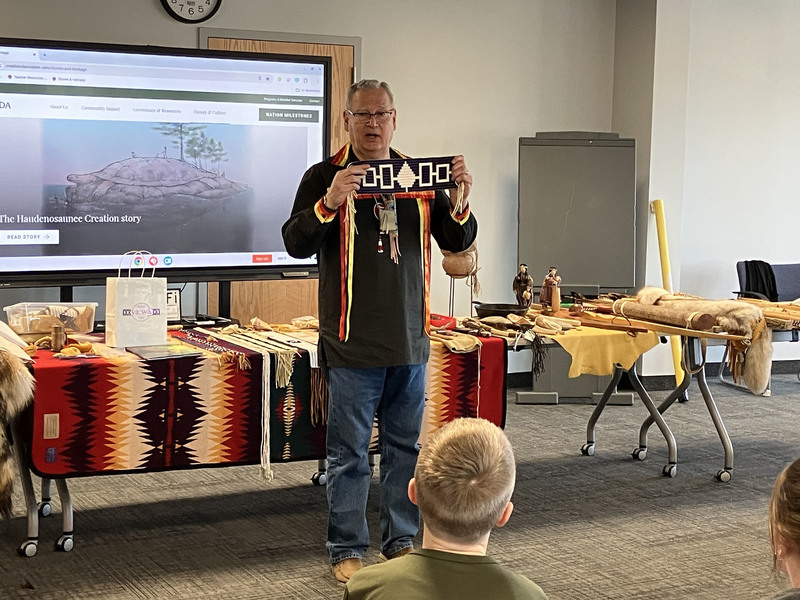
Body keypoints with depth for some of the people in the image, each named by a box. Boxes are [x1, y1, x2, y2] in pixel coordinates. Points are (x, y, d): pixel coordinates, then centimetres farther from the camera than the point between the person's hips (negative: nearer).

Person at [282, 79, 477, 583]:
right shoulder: (325, 176, -2)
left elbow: (457, 243, 7)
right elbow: (295, 244, -11)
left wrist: (460, 201, -12)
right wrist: (329, 202, -28)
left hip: (410, 340, 4)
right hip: (353, 343, -4)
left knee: (405, 446, 13)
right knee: (350, 452, 3)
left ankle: (401, 541, 26)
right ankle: (347, 550, 14)